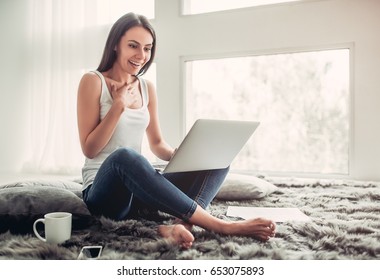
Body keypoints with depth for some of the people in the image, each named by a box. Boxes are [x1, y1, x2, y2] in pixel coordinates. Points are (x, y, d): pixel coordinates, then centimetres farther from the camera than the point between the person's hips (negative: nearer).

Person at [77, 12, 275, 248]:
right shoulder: (93, 81, -5)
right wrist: (119, 106, -18)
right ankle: (221, 225, -35)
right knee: (124, 156, -39)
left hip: (140, 189, 5)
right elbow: (89, 149, -9)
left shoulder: (147, 88, 10)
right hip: (103, 192, -5)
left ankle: (180, 225, -39)